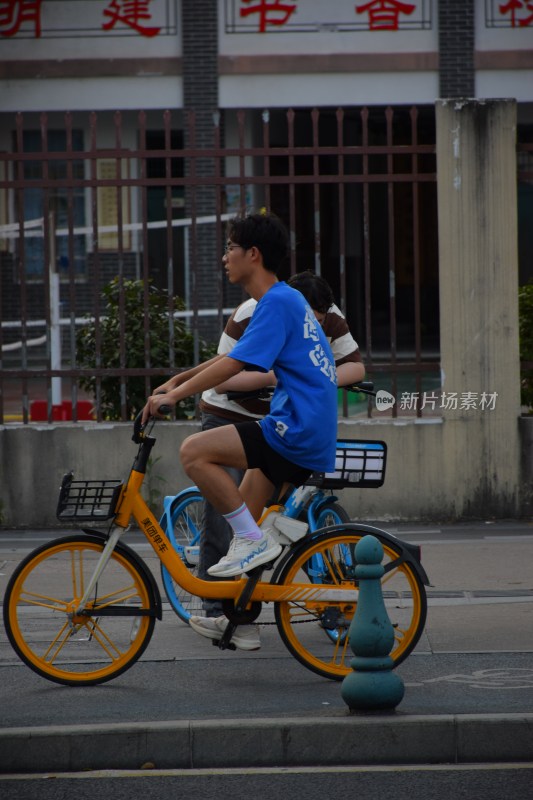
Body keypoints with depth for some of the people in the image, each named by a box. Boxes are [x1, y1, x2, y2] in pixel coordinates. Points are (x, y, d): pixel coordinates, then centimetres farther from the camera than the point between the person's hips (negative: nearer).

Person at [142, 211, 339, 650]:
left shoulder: (277, 302, -12)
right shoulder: (286, 299, 19)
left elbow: (233, 364, -20)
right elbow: (234, 356, 30)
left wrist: (174, 395, -18)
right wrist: (178, 379, 27)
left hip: (298, 428, -10)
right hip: (310, 433, 10)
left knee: (194, 451, -18)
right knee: (243, 512, 16)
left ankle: (255, 539, -11)